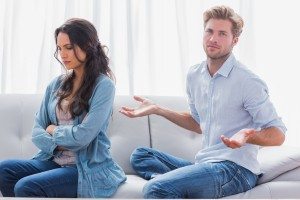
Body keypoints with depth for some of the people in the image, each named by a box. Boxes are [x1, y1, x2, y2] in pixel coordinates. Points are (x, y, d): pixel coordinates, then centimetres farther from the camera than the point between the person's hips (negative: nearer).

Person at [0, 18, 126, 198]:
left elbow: (84, 134, -16)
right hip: (54, 161, 6)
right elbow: (37, 130, 9)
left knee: (25, 187, -27)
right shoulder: (57, 84, 11)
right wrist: (56, 145, -11)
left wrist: (53, 130, 0)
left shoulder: (103, 85, -8)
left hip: (89, 168, -6)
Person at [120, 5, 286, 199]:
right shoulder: (194, 75, 11)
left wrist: (248, 136, -30)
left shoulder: (248, 82, -12)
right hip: (205, 164, 9)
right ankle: (174, 183, -14)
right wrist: (157, 109, 20)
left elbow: (278, 134, -9)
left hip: (235, 168, -9)